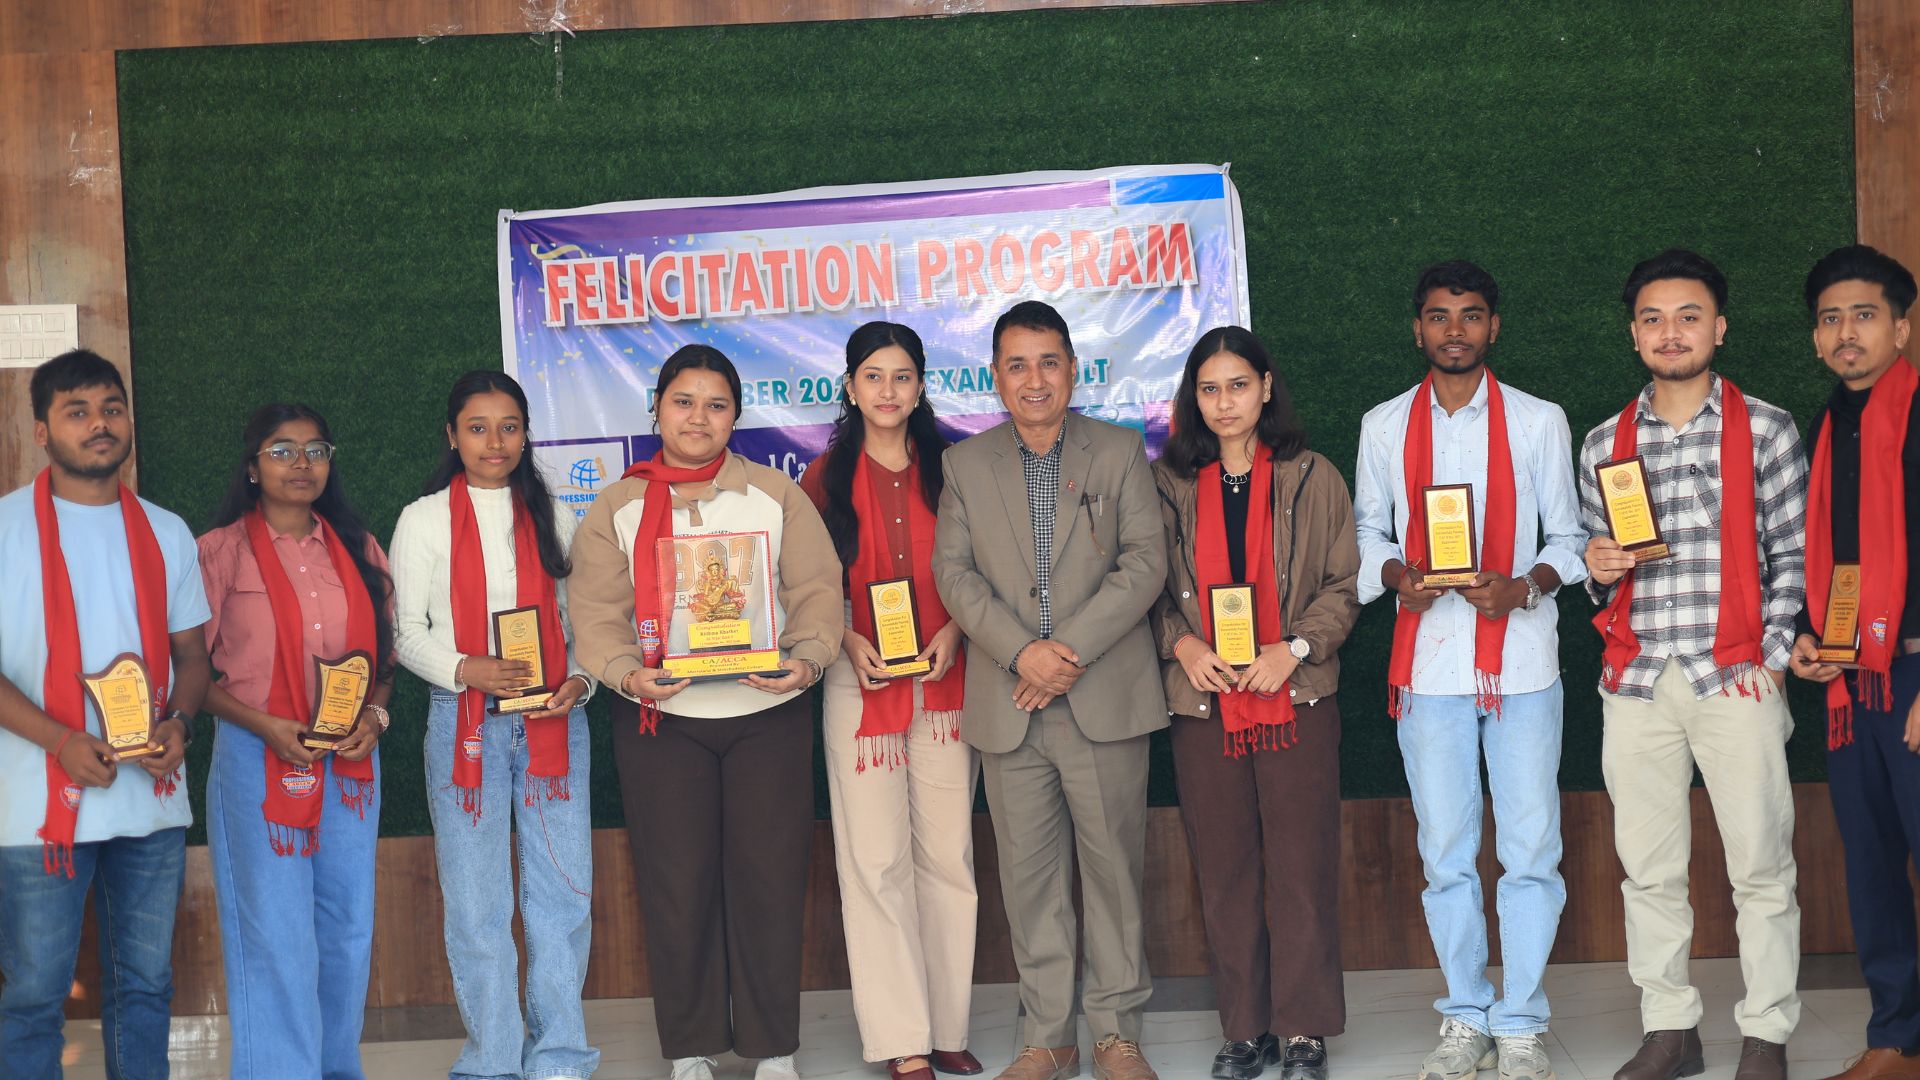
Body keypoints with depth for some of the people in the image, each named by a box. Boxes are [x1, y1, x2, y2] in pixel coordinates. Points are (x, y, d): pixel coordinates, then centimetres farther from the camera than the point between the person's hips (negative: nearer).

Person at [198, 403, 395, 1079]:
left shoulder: (357, 550, 11)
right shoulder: (221, 552, -2)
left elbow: (385, 654, 15)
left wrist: (372, 716, -4)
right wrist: (264, 725, -16)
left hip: (351, 762, 4)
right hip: (259, 761, -4)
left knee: (348, 927, 9)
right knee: (276, 934, -5)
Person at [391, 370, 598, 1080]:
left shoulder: (554, 517, 12)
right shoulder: (424, 520, 5)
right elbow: (407, 632, 1)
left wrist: (580, 681, -6)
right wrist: (467, 669, -16)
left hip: (553, 722, 2)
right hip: (463, 723, -2)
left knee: (564, 894, 2)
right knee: (476, 902, 1)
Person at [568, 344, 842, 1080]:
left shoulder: (776, 494, 7)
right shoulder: (616, 507, 7)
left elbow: (816, 591, 0)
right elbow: (597, 613, -1)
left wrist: (809, 657, -19)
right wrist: (627, 673, -20)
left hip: (769, 715, 0)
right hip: (661, 720, 0)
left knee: (769, 879, 1)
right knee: (677, 884, 4)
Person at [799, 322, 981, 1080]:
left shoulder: (949, 471, 8)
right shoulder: (827, 478, 4)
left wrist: (954, 632, -7)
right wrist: (849, 641, -10)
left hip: (945, 681, 2)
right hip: (861, 684, -2)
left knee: (947, 854, 4)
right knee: (876, 861, -4)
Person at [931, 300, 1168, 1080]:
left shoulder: (1120, 453, 6)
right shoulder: (966, 464, 10)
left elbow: (1145, 562, -3)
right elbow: (952, 571, 2)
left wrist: (1072, 649, -13)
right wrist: (1020, 652, -13)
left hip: (1105, 697, -1)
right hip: (1008, 707, 1)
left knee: (1113, 864, 2)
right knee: (1029, 875, 5)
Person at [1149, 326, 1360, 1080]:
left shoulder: (1312, 479, 5)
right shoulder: (1170, 485, 9)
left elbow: (1344, 585, 3)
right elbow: (1150, 587, 11)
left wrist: (1294, 648, -11)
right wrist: (1181, 643, -7)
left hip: (1295, 699, -2)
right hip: (1204, 704, 2)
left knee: (1301, 866, -2)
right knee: (1224, 869, 5)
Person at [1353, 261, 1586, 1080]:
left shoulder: (1539, 422, 6)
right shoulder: (1383, 426, 9)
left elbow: (1567, 538, 6)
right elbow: (1368, 529, 14)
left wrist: (1524, 586, -13)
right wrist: (1395, 573, -8)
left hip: (1521, 658, -1)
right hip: (1426, 659, 1)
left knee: (1530, 850, -2)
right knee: (1445, 852, 7)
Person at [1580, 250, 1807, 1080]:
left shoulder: (1766, 431, 3)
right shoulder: (1603, 444, 12)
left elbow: (1793, 555, 2)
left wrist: (1771, 655, -7)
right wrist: (1598, 568, -4)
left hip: (1736, 679, -3)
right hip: (1636, 681, 3)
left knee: (1761, 867, 1)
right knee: (1648, 869, 7)